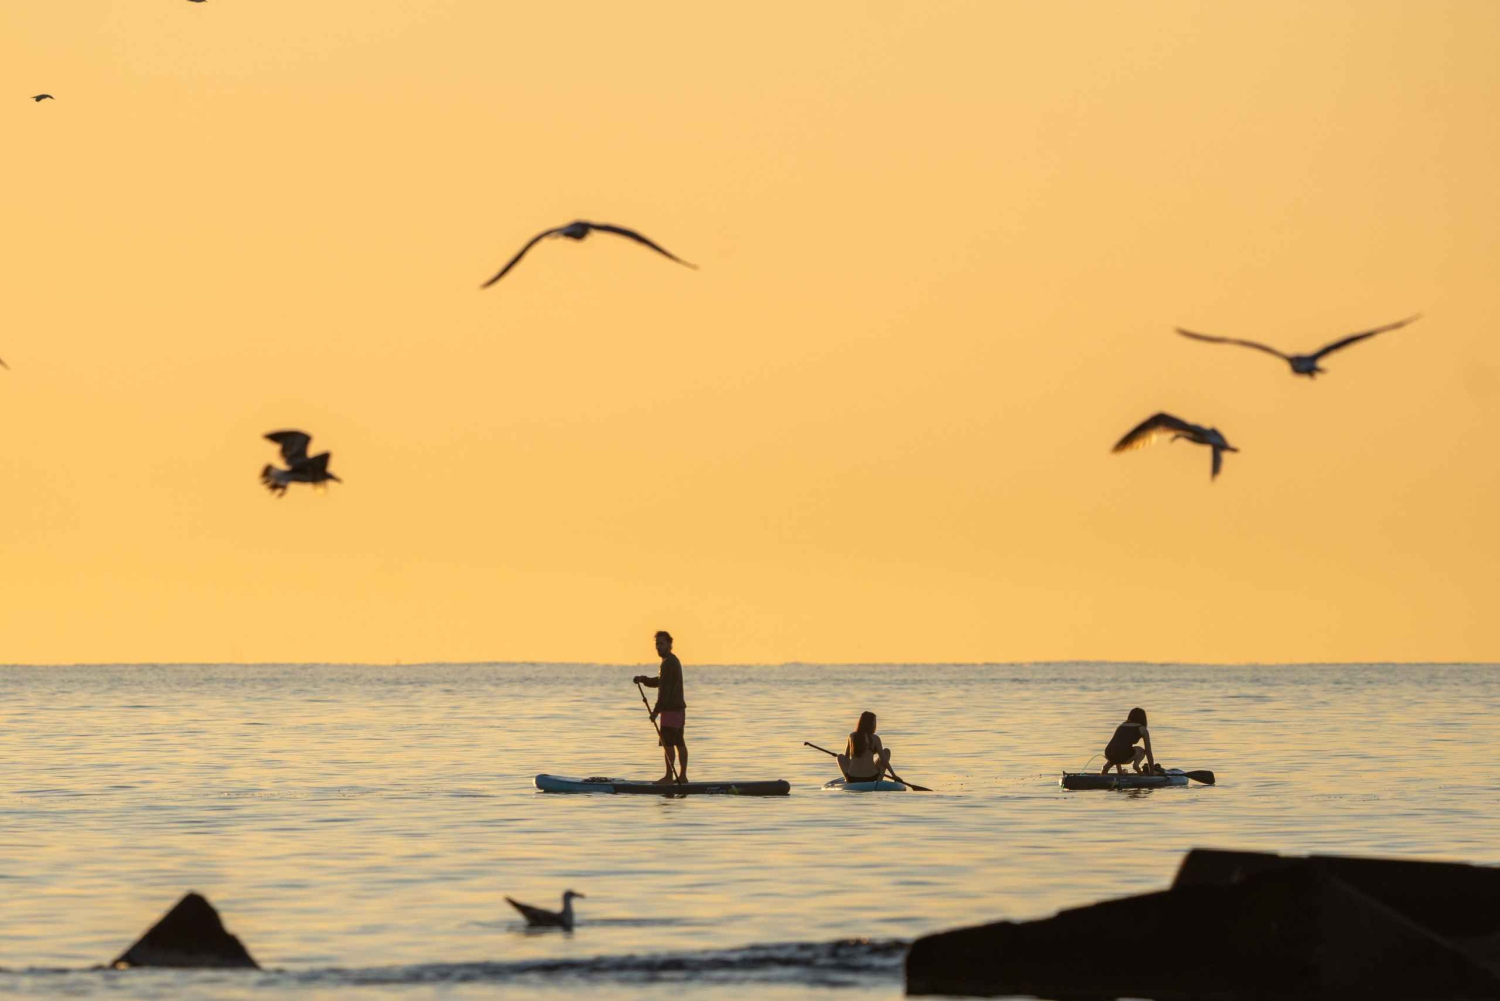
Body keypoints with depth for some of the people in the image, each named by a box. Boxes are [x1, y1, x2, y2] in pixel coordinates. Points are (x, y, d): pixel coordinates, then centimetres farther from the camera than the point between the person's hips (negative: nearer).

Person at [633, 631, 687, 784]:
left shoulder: (669, 663, -15)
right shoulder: (673, 661, 18)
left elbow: (665, 689, -21)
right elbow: (659, 682, 24)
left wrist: (656, 710, -21)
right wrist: (643, 679, 7)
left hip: (671, 708, -11)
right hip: (678, 707, 11)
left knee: (668, 742, -9)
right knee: (679, 743, 11)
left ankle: (668, 776, -9)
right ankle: (682, 775, 13)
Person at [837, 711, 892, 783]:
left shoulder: (851, 736, 3)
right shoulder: (875, 739, -5)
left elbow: (846, 756, 15)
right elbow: (883, 760, -6)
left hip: (852, 779, 2)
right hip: (871, 778, -2)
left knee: (840, 756, 30)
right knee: (886, 751, 19)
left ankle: (847, 779, 8)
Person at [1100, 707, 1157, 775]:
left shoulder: (1121, 726, 30)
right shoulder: (1142, 729, 16)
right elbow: (1148, 752, 19)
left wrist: (1119, 770, 52)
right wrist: (1151, 771, 29)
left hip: (1108, 754, 6)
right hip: (1124, 756, -6)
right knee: (1141, 751, 27)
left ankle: (1107, 766, 20)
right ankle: (1136, 764, -2)